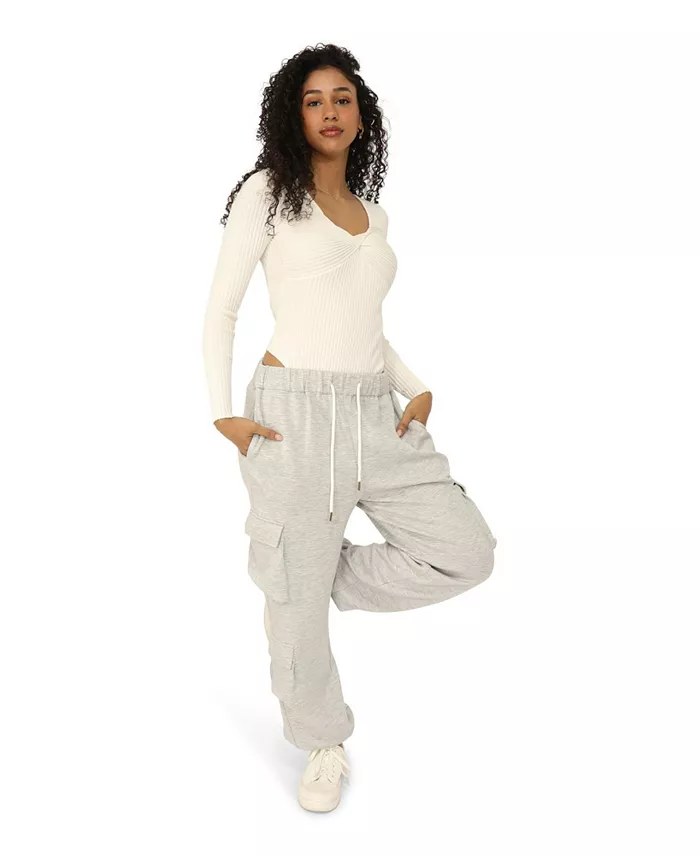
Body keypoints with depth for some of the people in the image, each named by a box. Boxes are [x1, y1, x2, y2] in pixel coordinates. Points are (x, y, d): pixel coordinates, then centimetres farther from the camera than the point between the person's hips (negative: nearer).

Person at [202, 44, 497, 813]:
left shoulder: (374, 214, 17)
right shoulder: (267, 193, 1)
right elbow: (221, 309, 1)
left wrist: (417, 390, 6)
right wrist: (222, 412, -8)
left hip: (378, 413, 6)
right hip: (296, 411, -5)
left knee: (467, 553, -1)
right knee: (299, 594, 2)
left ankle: (301, 583, 16)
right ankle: (324, 744, 29)